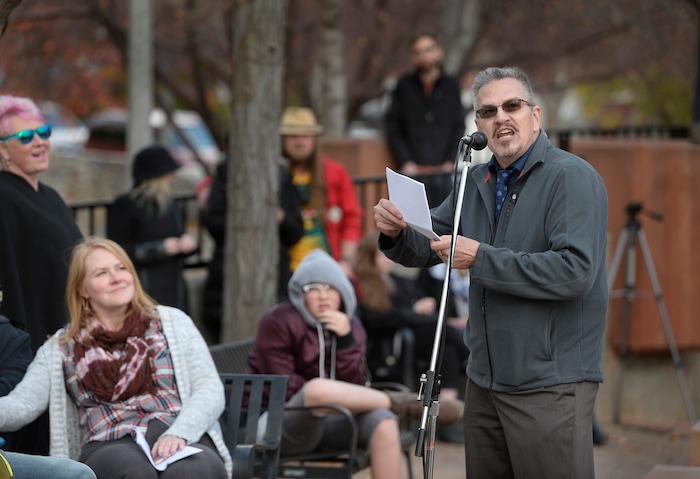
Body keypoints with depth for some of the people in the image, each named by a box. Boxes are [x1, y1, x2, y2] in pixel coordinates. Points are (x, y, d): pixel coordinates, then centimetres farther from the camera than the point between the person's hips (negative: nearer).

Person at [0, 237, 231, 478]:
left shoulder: (173, 322, 17)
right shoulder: (60, 348, 17)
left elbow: (211, 391, 7)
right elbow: (22, 404, 5)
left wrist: (178, 434, -13)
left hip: (183, 440, 0)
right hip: (108, 447, 0)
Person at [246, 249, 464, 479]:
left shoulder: (351, 326, 8)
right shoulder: (278, 322, -7)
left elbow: (355, 387, -4)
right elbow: (285, 390, -12)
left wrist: (346, 340, -15)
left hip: (326, 420, 5)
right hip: (282, 423, -5)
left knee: (383, 421, -27)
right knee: (318, 389, -39)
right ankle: (400, 403, -18)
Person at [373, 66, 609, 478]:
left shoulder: (573, 178, -11)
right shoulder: (478, 181, 14)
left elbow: (575, 271, -23)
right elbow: (427, 248, 16)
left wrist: (481, 258, -21)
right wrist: (397, 233, -7)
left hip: (551, 386, -7)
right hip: (486, 380, 7)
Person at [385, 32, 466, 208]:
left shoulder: (451, 86, 9)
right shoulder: (404, 86, 7)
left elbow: (459, 127, 9)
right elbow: (392, 127, 4)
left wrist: (450, 160, -3)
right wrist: (405, 162, -6)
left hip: (443, 171, 1)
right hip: (413, 172, -1)